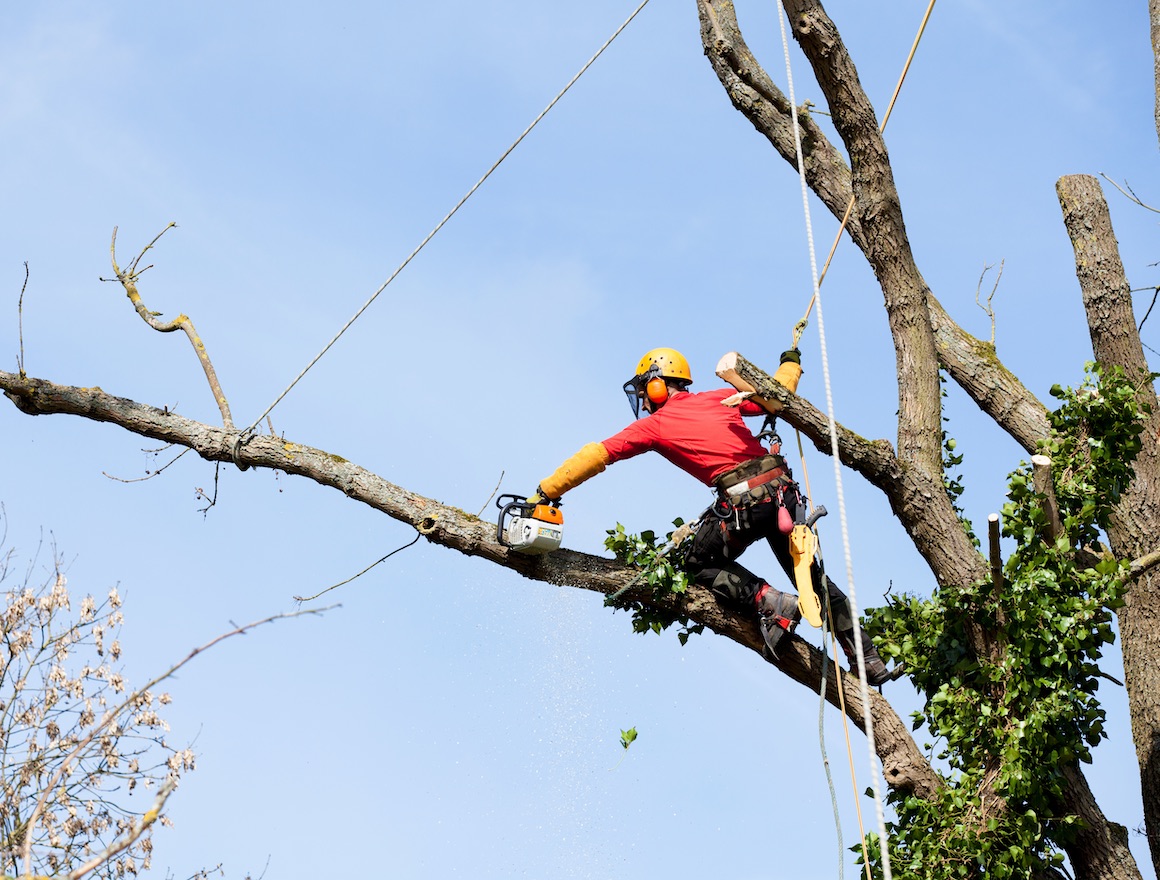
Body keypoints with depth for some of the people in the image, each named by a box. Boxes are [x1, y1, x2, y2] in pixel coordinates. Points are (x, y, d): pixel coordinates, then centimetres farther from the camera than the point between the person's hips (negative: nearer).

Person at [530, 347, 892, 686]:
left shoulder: (654, 425, 9)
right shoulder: (719, 398, 19)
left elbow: (596, 456, 10)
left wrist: (546, 491, 14)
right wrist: (790, 364, 45)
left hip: (742, 502, -5)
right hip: (782, 490, 6)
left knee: (700, 565, 19)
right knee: (809, 574, 19)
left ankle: (769, 602, -4)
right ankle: (868, 659, 17)